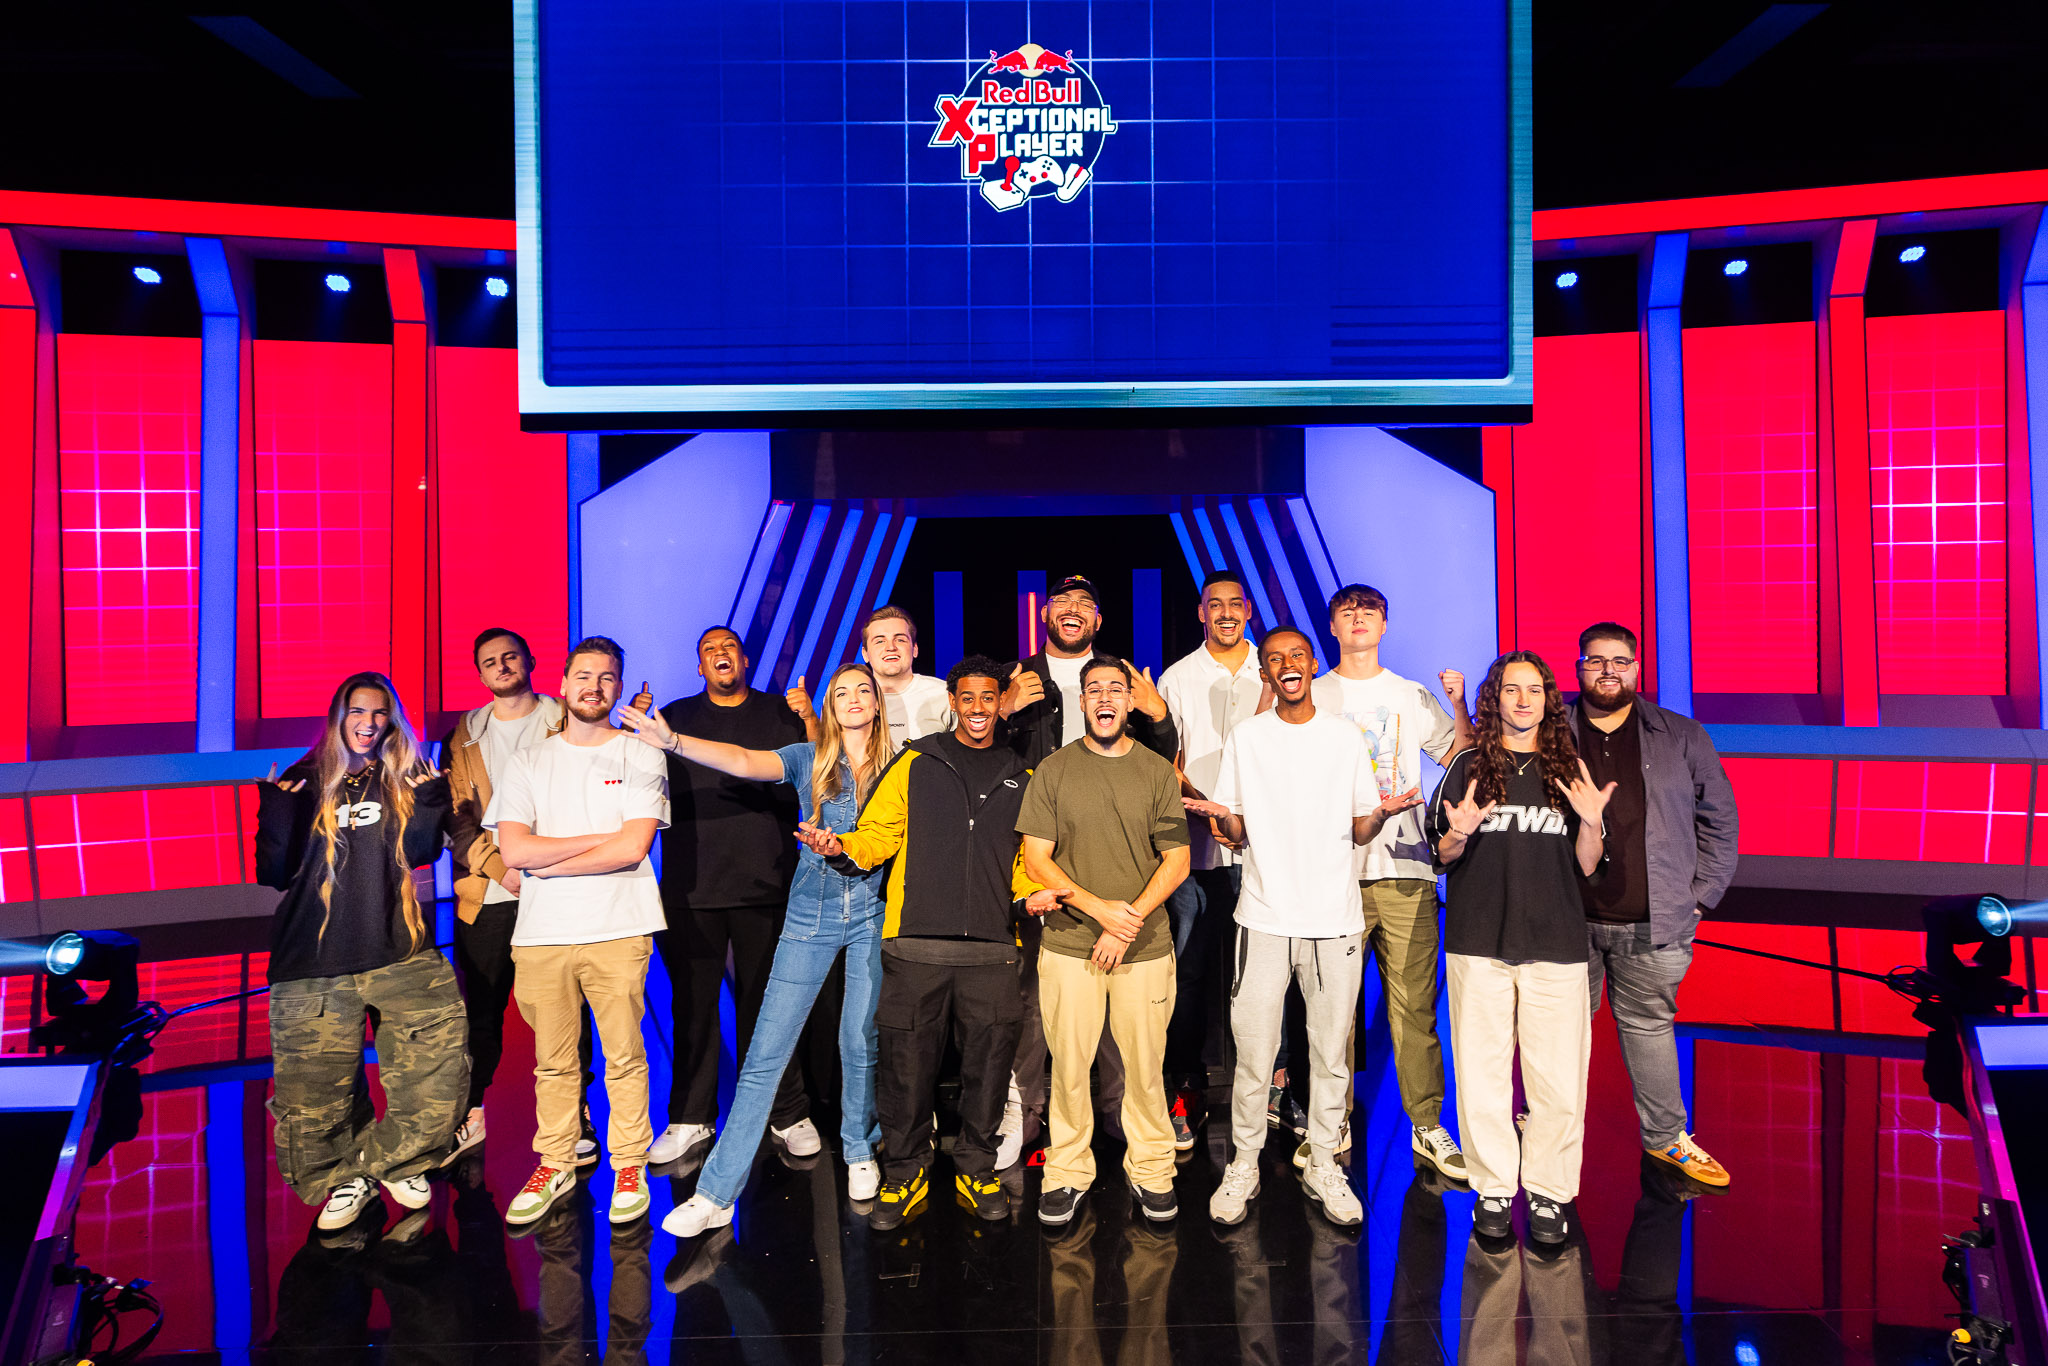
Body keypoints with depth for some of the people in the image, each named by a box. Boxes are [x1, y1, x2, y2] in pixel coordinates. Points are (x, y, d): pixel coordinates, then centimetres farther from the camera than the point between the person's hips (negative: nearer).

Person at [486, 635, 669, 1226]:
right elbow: (513, 850, -2)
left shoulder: (641, 758, 4)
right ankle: (554, 1165, 23)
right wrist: (600, 839, -6)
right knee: (552, 1061, 9)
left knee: (624, 1057, 1)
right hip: (540, 933, 2)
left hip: (618, 930, -2)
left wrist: (549, 863, -4)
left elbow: (633, 848, -8)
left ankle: (630, 1166, 14)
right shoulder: (528, 761, 11)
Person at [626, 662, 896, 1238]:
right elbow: (744, 761, -12)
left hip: (871, 914, 0)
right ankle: (716, 1194, 1)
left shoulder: (894, 768, 6)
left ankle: (859, 1151, 30)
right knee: (766, 1051, -3)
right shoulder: (810, 759, 3)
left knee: (861, 1044, 3)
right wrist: (673, 742, -28)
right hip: (811, 914, 0)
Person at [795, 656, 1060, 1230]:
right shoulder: (916, 763, 9)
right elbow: (878, 834, 5)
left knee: (987, 1061, 6)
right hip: (916, 942, -1)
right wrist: (841, 847, -14)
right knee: (906, 1060, 1)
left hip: (991, 947, 2)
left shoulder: (1020, 777, 15)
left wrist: (1032, 892, -1)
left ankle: (975, 1170, 24)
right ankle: (904, 1171, 19)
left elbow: (1027, 856, 18)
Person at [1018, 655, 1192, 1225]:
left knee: (1145, 1063, 5)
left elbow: (1177, 861, 2)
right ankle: (1067, 1172, 22)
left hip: (1145, 945, 0)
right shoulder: (1053, 770, 3)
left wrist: (1131, 918, -11)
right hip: (1069, 943, 0)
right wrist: (1099, 907, -12)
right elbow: (1035, 859, -1)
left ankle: (1151, 1172, 23)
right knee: (1068, 1063, 5)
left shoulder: (1158, 772, 5)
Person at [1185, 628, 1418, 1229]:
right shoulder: (1245, 738, 6)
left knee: (1331, 1051, 7)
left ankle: (1323, 1166, 22)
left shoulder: (1346, 736, 7)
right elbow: (1238, 834, 5)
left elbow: (1360, 831, 9)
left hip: (1335, 919, 1)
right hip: (1265, 917, -1)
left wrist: (1382, 812, -13)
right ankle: (1244, 1165, 17)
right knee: (1253, 1052, 1)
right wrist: (1220, 815, -16)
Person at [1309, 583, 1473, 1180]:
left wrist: (1459, 703, 1)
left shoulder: (1414, 698, 14)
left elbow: (1464, 762, 14)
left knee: (1415, 1006, 1)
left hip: (1406, 869, 1)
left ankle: (1428, 1127, 11)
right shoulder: (1309, 699, 9)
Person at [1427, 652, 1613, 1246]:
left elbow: (1586, 867, 10)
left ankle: (1549, 1190, 16)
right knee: (1483, 1072, 3)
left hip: (1555, 944, 1)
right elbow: (1442, 858, 8)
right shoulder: (1469, 767, 6)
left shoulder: (1570, 770, 10)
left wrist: (1590, 824, -9)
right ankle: (1493, 1187, 17)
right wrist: (1459, 835, -13)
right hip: (1479, 942, -1)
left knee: (1558, 1077, 0)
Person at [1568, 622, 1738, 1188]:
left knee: (1649, 1026, 12)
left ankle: (1667, 1136, 27)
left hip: (1651, 923, 1)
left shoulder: (1682, 737, 7)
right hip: (1568, 919, -1)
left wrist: (1700, 896, 5)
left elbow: (1718, 819, 12)